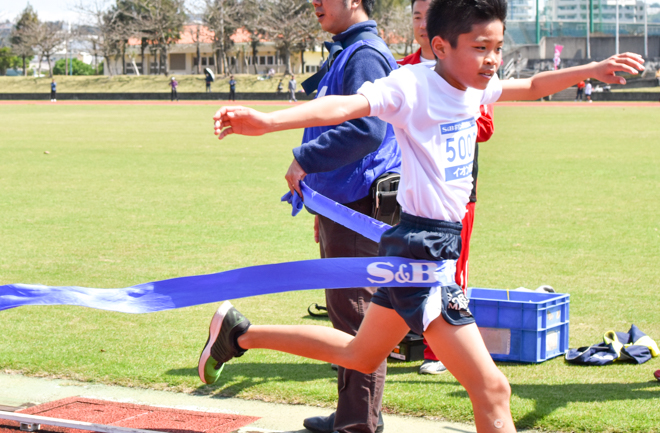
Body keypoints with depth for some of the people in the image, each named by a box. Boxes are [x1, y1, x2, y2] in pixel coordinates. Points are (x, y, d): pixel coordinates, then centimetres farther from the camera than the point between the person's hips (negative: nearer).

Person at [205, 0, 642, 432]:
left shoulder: (474, 86, 9)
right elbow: (347, 105, -32)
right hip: (422, 248, -9)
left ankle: (241, 333, 34)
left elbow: (531, 87, 27)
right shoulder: (412, 84, -16)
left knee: (359, 355, 26)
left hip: (448, 244, 9)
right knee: (492, 389, -9)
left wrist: (591, 70, 18)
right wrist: (267, 121, -47)